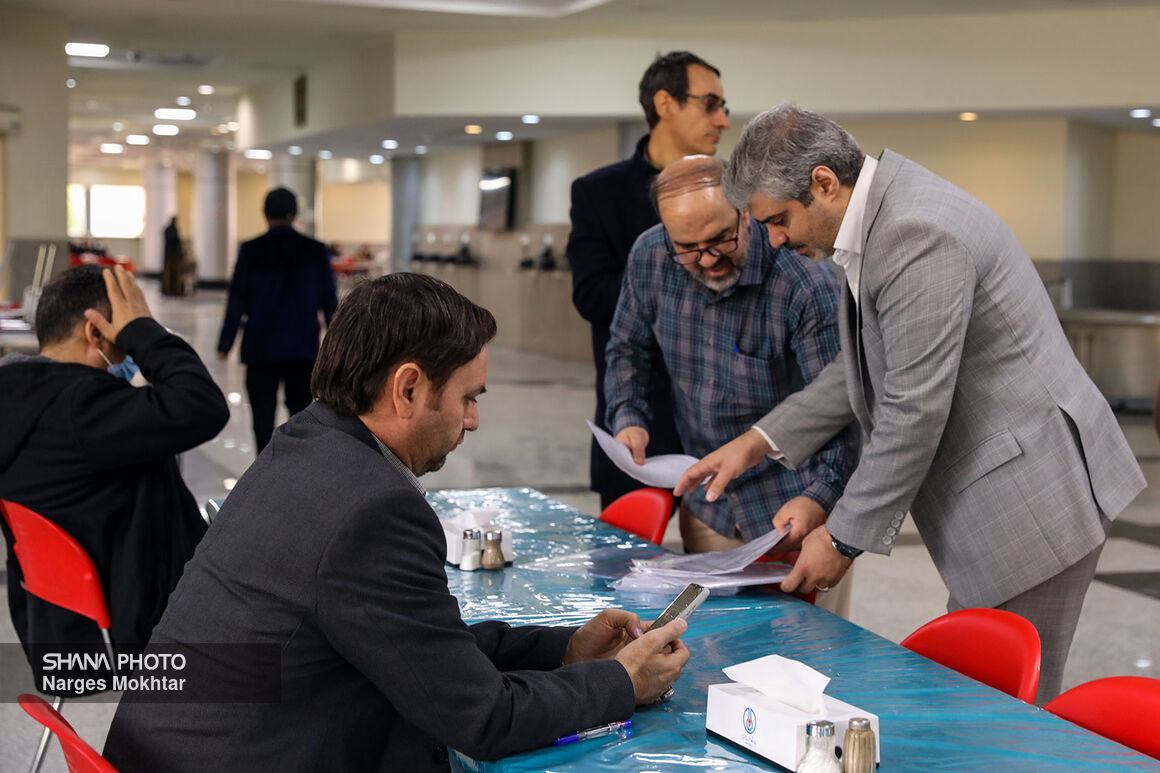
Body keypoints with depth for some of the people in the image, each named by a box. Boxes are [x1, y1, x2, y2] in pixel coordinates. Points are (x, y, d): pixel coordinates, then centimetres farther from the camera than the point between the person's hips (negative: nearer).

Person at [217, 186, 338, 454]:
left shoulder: (251, 250, -5)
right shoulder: (316, 250, -1)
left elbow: (238, 300, -5)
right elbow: (329, 301, 3)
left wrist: (225, 344, 3)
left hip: (261, 349, -2)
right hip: (304, 348, 2)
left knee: (263, 419, 5)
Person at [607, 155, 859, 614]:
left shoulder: (807, 286, -24)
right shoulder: (649, 258, -8)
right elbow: (628, 349, 9)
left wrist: (820, 495, -35)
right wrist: (627, 416, -8)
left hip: (795, 508, -5)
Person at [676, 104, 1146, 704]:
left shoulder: (918, 235, -23)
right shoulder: (882, 215, 10)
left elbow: (914, 410, -22)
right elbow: (862, 367, 19)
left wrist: (843, 538, -12)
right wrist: (758, 442, 12)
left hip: (1035, 497, -10)